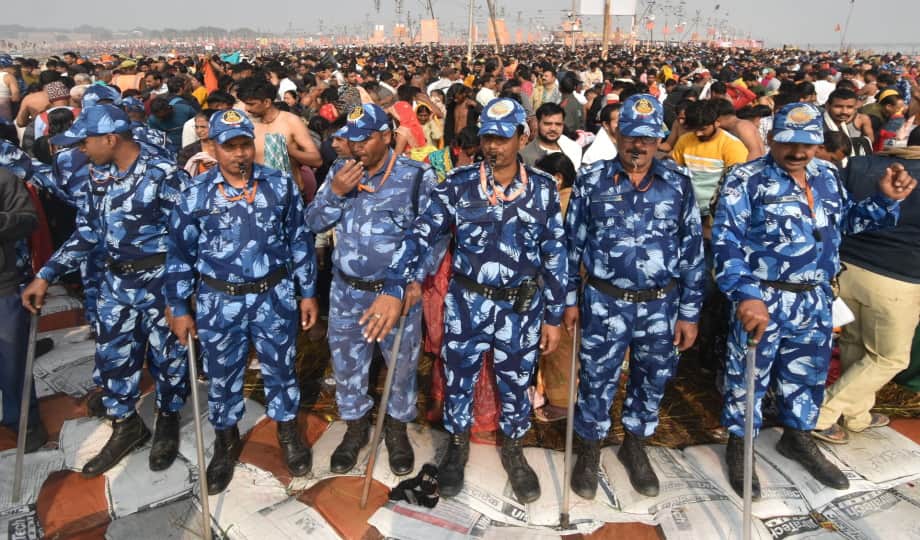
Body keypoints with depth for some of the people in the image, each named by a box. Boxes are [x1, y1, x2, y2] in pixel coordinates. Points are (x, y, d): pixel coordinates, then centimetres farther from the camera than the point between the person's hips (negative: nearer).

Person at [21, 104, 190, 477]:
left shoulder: (163, 174, -16)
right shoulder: (97, 174, 6)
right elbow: (87, 233, 12)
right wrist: (46, 275, 7)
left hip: (160, 279, -6)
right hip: (116, 281, 7)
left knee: (167, 356, 8)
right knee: (111, 354, 13)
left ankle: (168, 422, 32)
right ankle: (126, 425, 33)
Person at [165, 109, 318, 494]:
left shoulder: (280, 185, -3)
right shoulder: (195, 194, -5)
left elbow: (300, 241, 3)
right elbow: (179, 253, 1)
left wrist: (307, 293, 3)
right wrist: (179, 309, 2)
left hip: (275, 297, 0)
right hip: (219, 303, 0)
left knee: (280, 369, 15)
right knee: (222, 376, 15)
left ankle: (288, 431, 39)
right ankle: (226, 443, 38)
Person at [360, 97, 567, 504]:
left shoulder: (543, 190, -6)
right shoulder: (458, 184, -9)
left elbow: (555, 254, -1)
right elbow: (421, 235, -15)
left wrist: (554, 316, 1)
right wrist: (394, 289, -27)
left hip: (521, 308, 1)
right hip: (466, 304, 0)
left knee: (516, 384, 16)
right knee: (458, 379, 16)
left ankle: (513, 450, 43)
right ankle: (457, 446, 43)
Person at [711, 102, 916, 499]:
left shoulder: (826, 176, 8)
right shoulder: (745, 180, -12)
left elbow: (845, 221, 22)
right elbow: (726, 240, -21)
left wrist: (885, 200, 3)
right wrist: (746, 294, -32)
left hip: (815, 299, 7)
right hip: (763, 298, -6)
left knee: (808, 374, 21)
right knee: (749, 375, 7)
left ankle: (797, 438, 43)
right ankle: (739, 445, 27)